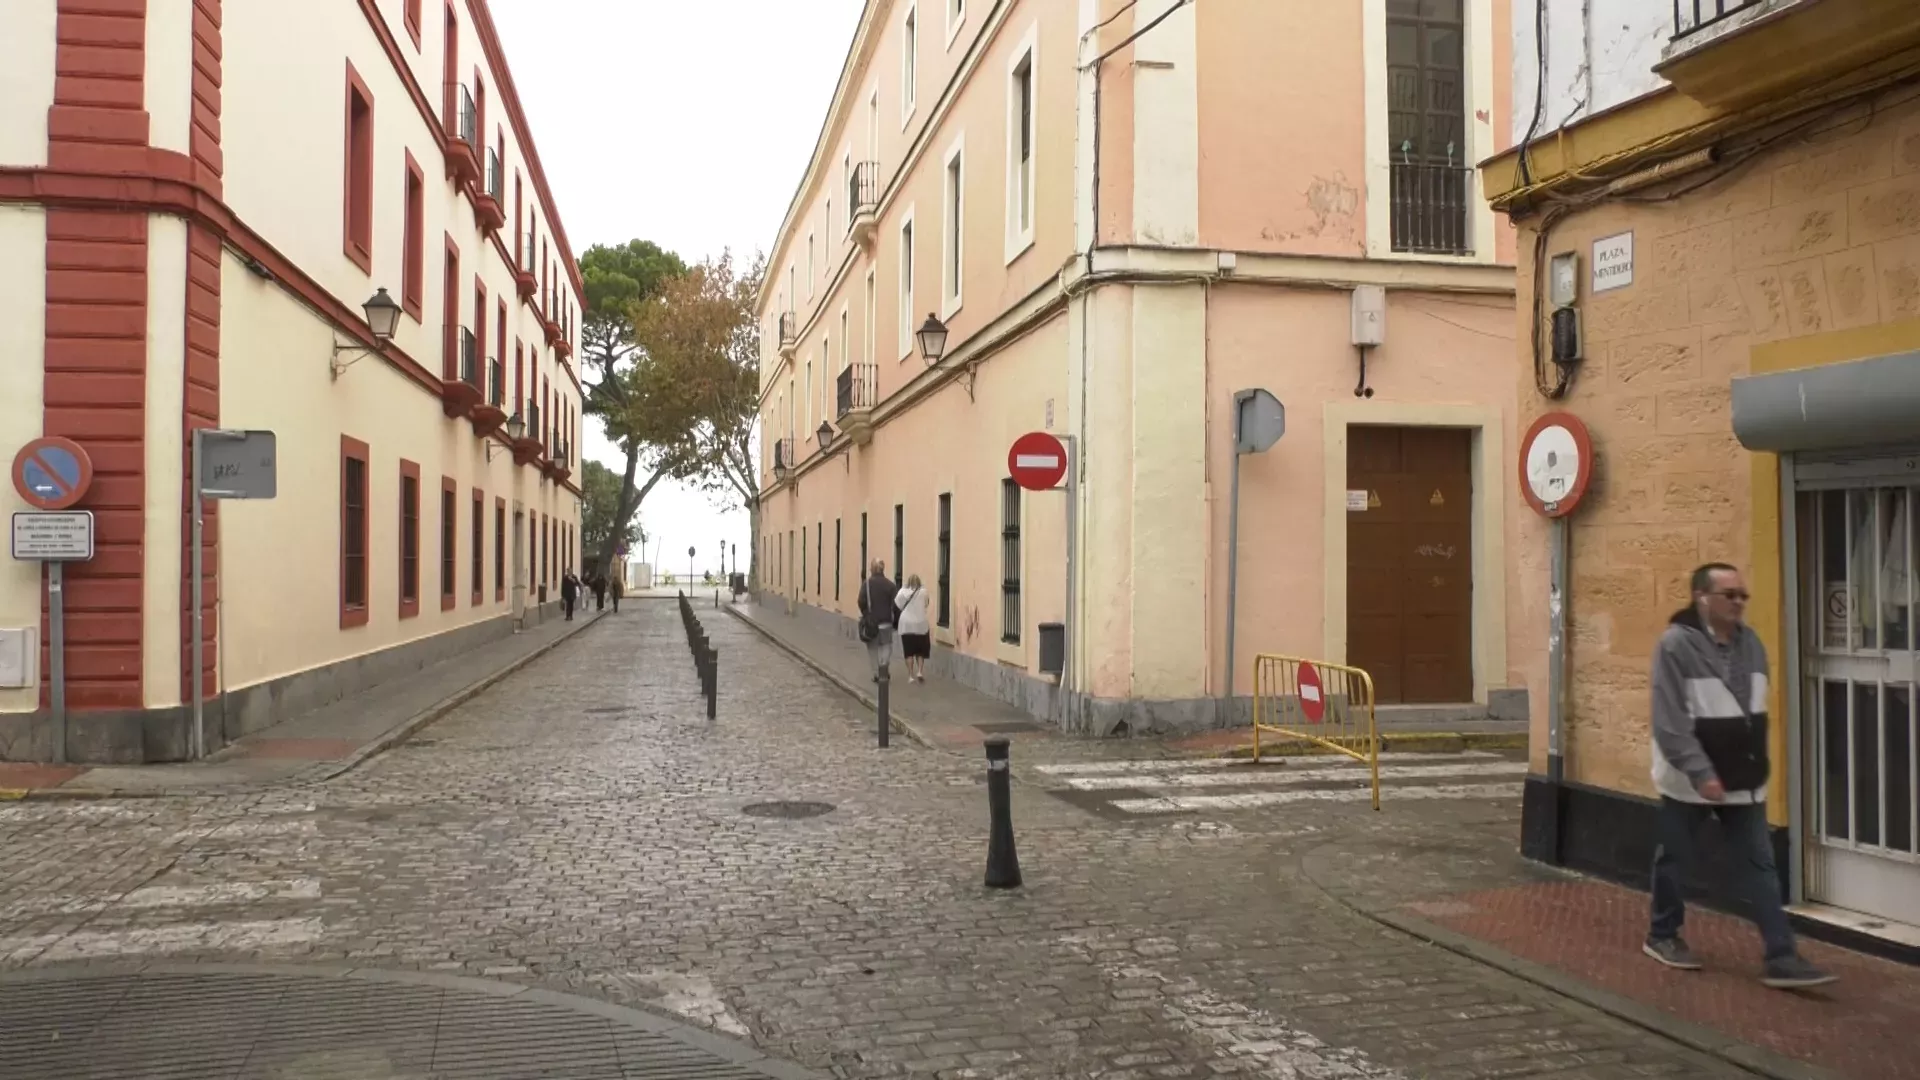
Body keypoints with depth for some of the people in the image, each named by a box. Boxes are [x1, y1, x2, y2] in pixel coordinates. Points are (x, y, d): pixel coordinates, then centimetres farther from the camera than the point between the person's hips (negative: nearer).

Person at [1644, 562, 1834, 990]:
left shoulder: (1751, 642, 5)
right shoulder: (1676, 644, -18)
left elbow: (1757, 712, 15)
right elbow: (1669, 721, -22)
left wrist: (1758, 766, 15)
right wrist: (1700, 772, -25)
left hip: (1743, 780, 6)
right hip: (1689, 781, -6)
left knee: (1760, 866, 3)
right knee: (1673, 860, 10)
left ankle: (1781, 958, 5)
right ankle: (1662, 936, 27)